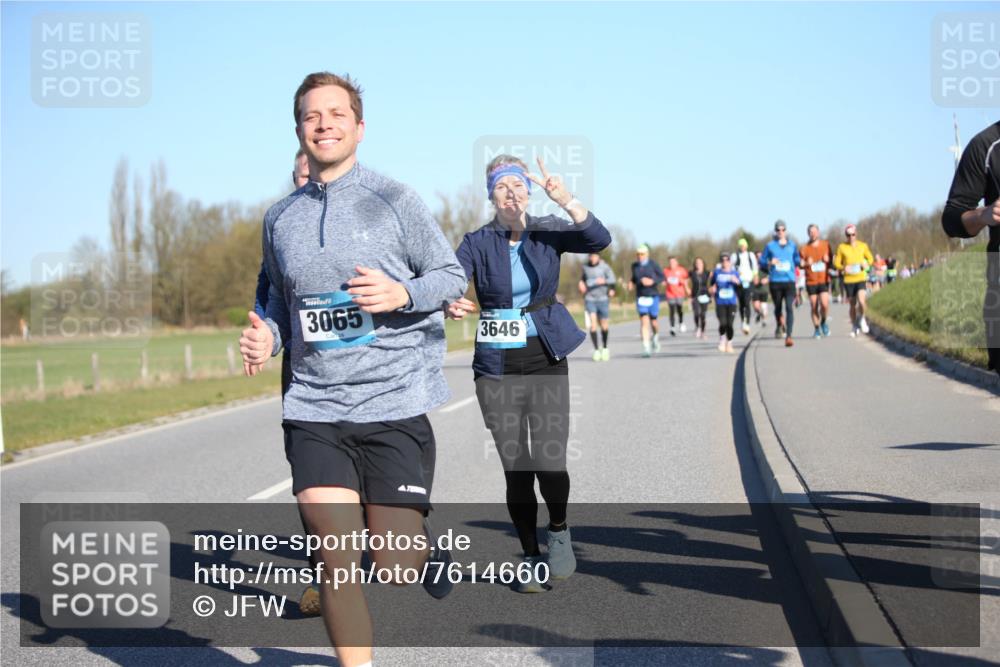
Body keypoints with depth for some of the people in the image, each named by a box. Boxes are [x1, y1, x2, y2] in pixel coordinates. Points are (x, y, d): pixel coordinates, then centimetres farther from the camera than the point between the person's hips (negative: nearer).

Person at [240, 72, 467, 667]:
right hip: (314, 409, 3)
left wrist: (403, 294, -17)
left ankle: (428, 544, 34)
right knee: (337, 560, -9)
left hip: (394, 401, -3)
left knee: (394, 569, -3)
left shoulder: (394, 199, -1)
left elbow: (453, 276, 3)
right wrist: (267, 338, 2)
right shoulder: (281, 218, 11)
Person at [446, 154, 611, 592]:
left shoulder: (548, 232, 0)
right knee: (515, 469, 3)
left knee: (549, 463, -12)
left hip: (546, 362, 0)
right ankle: (530, 558, 21)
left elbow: (599, 240, -17)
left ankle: (559, 530, 18)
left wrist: (564, 199, -31)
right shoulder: (477, 242, -2)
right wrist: (450, 304, -42)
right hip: (496, 368, 0)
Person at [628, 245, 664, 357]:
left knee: (653, 322, 5)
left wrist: (652, 281, -19)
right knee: (644, 321, -13)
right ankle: (646, 347, -15)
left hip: (653, 296, -1)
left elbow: (662, 277, -3)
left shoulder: (653, 264, -5)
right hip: (641, 296, 1)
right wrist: (631, 283, 1)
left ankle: (655, 336, 39)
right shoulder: (634, 265, 5)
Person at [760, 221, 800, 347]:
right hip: (775, 281, 0)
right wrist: (770, 263, -11)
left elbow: (797, 260, 18)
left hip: (789, 281, 0)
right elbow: (762, 260, 7)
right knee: (778, 307, 13)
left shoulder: (792, 245, 9)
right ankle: (779, 325, 46)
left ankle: (788, 336, -18)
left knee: (790, 308, -14)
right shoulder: (770, 246, 4)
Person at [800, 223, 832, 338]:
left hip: (824, 280, 0)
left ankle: (823, 322, 14)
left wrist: (828, 259, -7)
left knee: (824, 304, -14)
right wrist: (806, 264, -17)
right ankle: (816, 329, 15)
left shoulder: (826, 245, 6)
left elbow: (832, 258, 16)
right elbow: (800, 265, 5)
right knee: (814, 306, 1)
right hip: (811, 281, 0)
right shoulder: (804, 249, 2)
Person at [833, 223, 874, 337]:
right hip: (848, 280, 0)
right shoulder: (842, 247, 0)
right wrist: (843, 268, -16)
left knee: (861, 301, -20)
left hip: (861, 278, 0)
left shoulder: (863, 246, 4)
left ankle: (862, 319, 8)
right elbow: (837, 263, 4)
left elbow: (870, 258, 15)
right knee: (852, 304, 7)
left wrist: (866, 265, -6)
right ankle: (854, 327, 24)